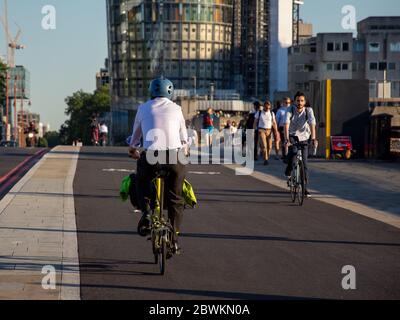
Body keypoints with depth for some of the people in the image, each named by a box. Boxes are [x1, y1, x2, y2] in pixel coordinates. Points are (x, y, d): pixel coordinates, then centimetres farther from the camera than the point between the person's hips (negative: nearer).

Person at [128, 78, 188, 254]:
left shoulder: (144, 108, 17)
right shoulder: (176, 109, 18)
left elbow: (136, 134, 28)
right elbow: (184, 138, 25)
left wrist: (132, 148, 48)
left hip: (151, 155, 0)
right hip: (175, 155, 1)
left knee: (142, 184, 27)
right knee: (175, 198, 15)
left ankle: (146, 211, 0)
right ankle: (174, 238, 13)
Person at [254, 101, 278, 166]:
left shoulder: (272, 113, 9)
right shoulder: (259, 113, 4)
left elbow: (274, 123, 11)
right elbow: (255, 122, 9)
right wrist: (255, 130, 3)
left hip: (269, 130, 2)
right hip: (261, 130, -2)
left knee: (269, 146, 1)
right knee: (264, 145, -15)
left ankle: (267, 157, 18)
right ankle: (266, 159, -15)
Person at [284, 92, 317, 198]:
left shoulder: (308, 110, -13)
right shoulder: (290, 110, -15)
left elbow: (312, 124, -25)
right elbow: (286, 124, -27)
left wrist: (313, 138, -40)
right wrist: (286, 139, -41)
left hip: (304, 138, 1)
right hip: (292, 136, -1)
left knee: (304, 163, -3)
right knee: (293, 152, -31)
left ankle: (304, 187, 7)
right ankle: (288, 172, -3)